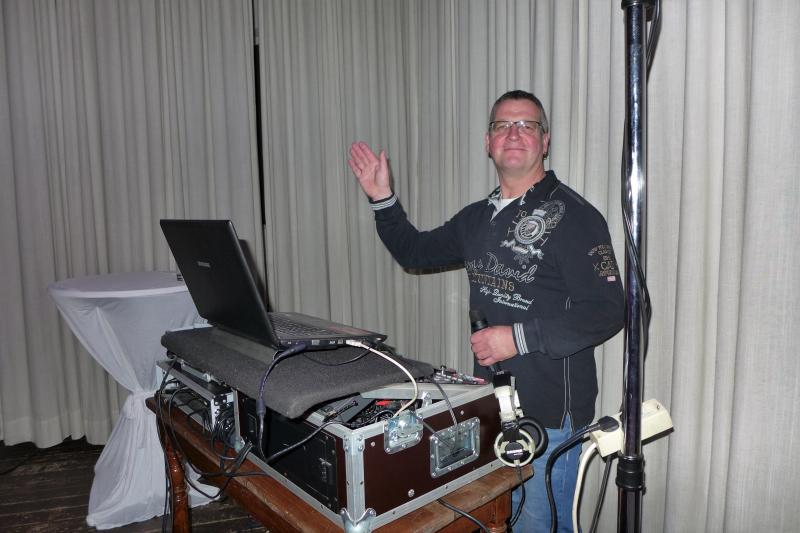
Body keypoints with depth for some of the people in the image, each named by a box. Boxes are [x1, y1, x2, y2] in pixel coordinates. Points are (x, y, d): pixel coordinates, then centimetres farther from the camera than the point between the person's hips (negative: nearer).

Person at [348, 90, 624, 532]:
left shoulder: (572, 216, -14)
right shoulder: (478, 217, 9)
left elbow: (607, 310, -19)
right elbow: (414, 252, 19)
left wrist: (519, 337, -23)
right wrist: (382, 199, 7)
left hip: (548, 415, -7)